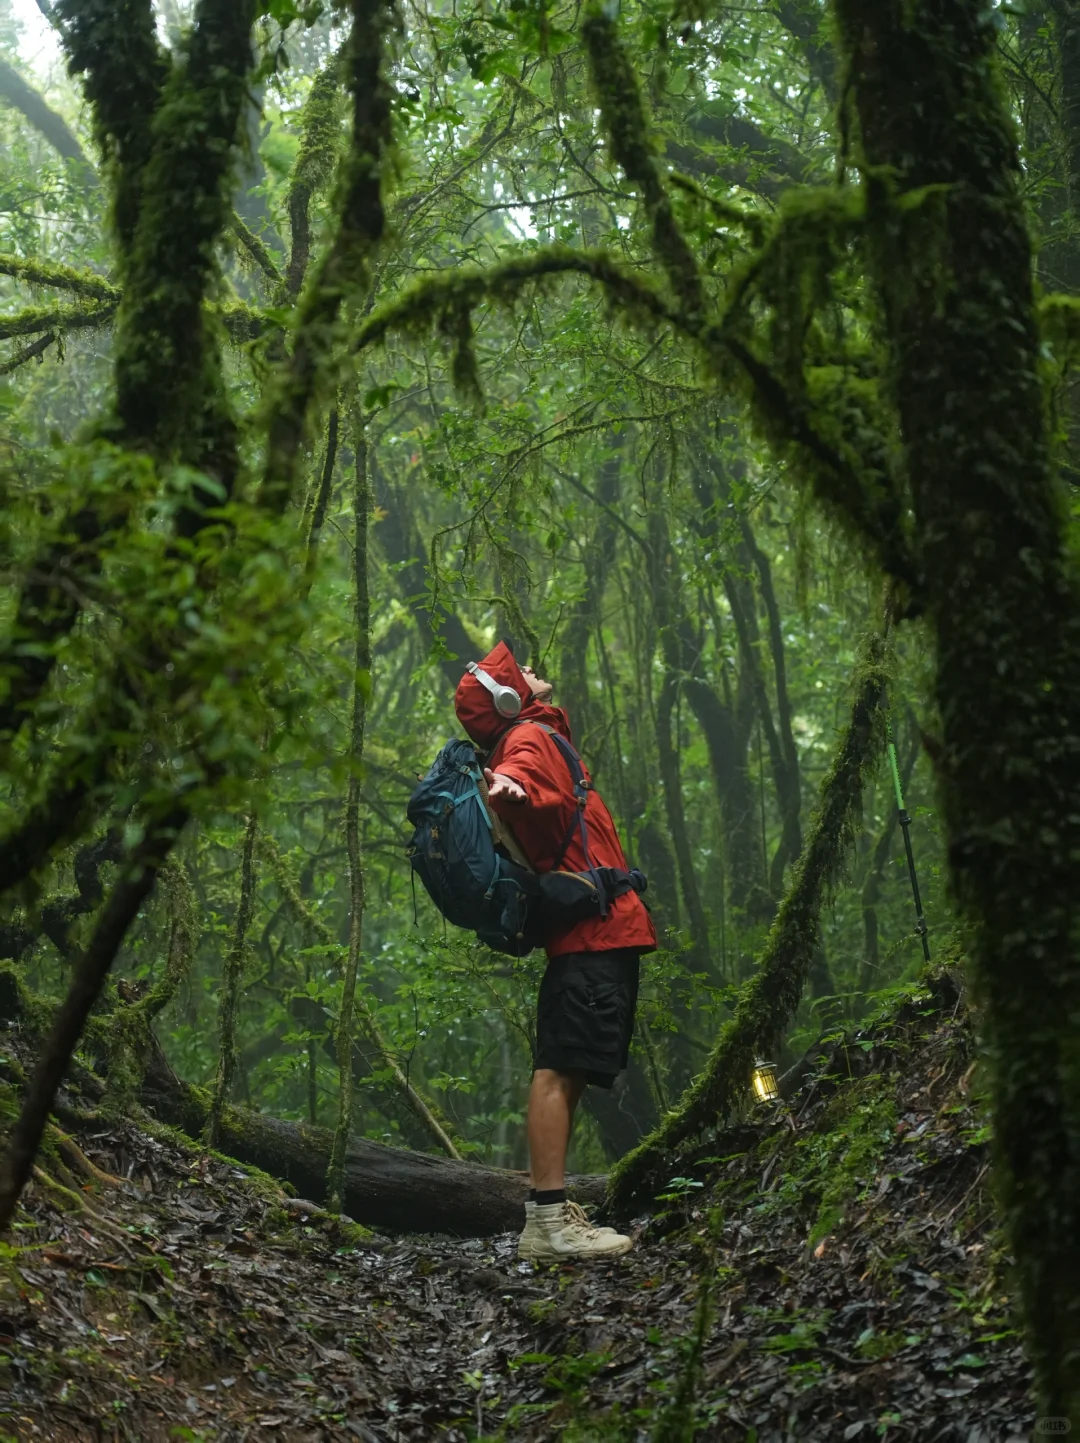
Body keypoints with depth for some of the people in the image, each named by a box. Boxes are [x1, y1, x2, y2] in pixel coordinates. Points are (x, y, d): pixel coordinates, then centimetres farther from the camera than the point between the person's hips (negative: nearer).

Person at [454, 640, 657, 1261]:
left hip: (595, 936, 11)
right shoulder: (529, 738, -5)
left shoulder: (541, 736, 24)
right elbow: (520, 770, -30)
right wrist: (509, 785, -50)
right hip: (594, 931, -11)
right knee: (561, 1069, -14)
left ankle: (554, 1211, 15)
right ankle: (548, 1221, -16)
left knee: (567, 1072, 10)